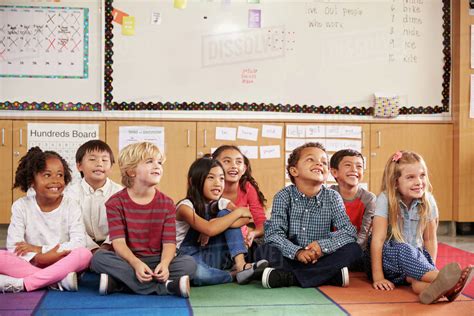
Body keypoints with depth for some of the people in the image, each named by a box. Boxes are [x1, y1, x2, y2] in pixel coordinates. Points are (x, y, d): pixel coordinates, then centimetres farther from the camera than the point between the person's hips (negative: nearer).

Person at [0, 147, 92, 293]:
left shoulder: (70, 206, -2)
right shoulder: (21, 206, -2)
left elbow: (79, 243, -14)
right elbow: (13, 247, -10)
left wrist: (40, 249, -17)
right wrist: (40, 258, -26)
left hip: (62, 264, 0)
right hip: (29, 264, 1)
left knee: (84, 254, -31)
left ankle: (22, 284, -31)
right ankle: (57, 280, -30)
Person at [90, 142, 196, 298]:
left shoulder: (167, 204, 2)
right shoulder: (116, 202, -4)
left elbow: (169, 243, -7)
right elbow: (118, 242, -14)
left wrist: (164, 264, -29)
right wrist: (136, 264, -32)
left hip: (156, 261, 1)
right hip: (127, 261, -1)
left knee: (189, 262, -24)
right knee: (99, 257, -30)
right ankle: (165, 286, -32)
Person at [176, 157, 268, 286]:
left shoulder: (223, 203, 2)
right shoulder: (185, 207, -15)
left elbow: (245, 219, -17)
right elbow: (209, 229, -31)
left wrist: (215, 225, -27)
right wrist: (238, 212, -21)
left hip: (214, 258, 5)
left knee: (225, 214, -13)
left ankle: (240, 265, -25)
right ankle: (234, 275, -20)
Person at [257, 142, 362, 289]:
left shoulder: (332, 197, -1)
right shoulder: (284, 196, -5)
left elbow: (349, 231, -9)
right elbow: (273, 233, -15)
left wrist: (323, 245, -27)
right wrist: (297, 252, -32)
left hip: (321, 258, 2)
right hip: (291, 258, -2)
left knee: (354, 249, -23)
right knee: (264, 251, -27)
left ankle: (287, 277, -29)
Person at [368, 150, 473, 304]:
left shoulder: (428, 201, -3)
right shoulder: (385, 199, -14)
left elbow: (430, 239, 4)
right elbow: (378, 239, -16)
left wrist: (429, 267, -8)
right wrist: (377, 277, -19)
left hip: (415, 257, 4)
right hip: (388, 258, -4)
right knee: (404, 250, -35)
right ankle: (442, 278, -52)